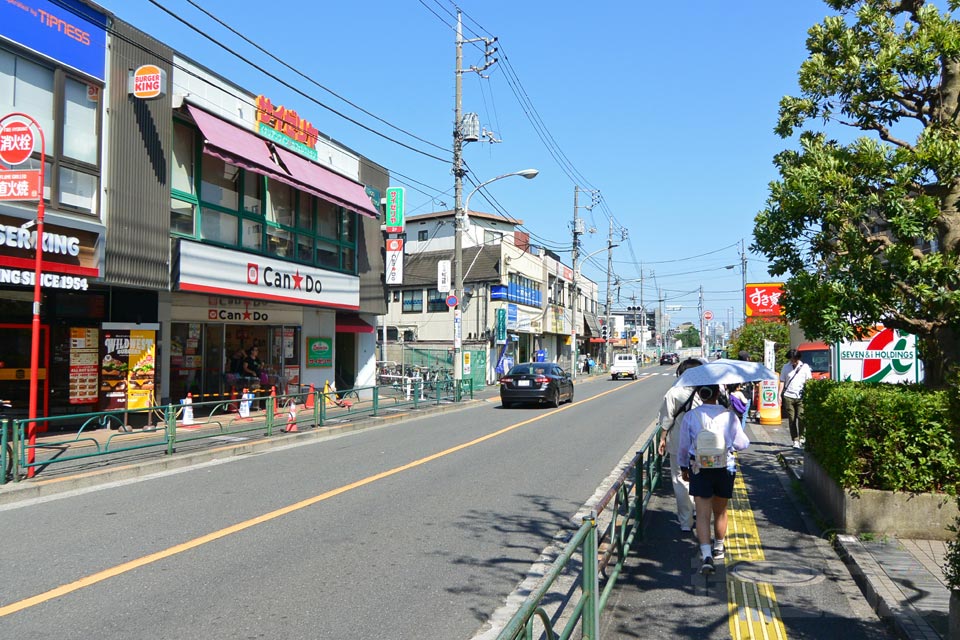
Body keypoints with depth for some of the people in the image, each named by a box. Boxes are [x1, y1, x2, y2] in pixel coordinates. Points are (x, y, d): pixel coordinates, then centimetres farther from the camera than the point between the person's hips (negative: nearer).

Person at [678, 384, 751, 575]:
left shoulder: (690, 416, -8)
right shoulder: (728, 416, -10)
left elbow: (683, 446, -1)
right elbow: (742, 444, -3)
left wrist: (684, 467, 14)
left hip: (698, 470, -1)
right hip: (724, 470, 1)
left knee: (703, 513, -1)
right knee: (720, 511, 20)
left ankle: (706, 555, -16)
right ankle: (718, 548, 37)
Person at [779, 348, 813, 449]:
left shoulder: (805, 367, 6)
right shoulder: (786, 367, 10)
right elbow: (782, 382, 11)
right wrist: (779, 395, 2)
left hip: (801, 396, -1)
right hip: (788, 396, 1)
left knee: (801, 417, -10)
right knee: (792, 419, 1)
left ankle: (801, 437, 4)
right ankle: (795, 440, 5)